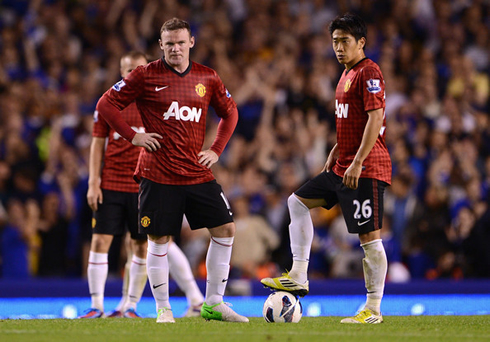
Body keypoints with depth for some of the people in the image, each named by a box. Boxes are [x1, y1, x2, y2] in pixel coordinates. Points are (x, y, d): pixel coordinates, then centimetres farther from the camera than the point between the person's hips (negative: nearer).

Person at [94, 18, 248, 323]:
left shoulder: (207, 78, 7)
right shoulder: (146, 76, -3)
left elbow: (230, 112, 21)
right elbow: (106, 104, 0)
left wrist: (216, 150, 9)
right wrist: (133, 136, -8)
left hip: (197, 171, 4)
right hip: (158, 173, -4)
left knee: (225, 229, -2)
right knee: (159, 239, -2)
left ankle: (213, 304, 8)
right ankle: (163, 309, 11)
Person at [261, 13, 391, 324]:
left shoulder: (369, 72, -12)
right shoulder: (348, 74, 17)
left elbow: (375, 118, -20)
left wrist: (357, 162, -23)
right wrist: (335, 155, 22)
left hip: (367, 169, -11)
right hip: (343, 167, 11)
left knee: (370, 236, -7)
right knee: (298, 202, 12)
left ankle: (374, 309, -3)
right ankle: (298, 277, 11)